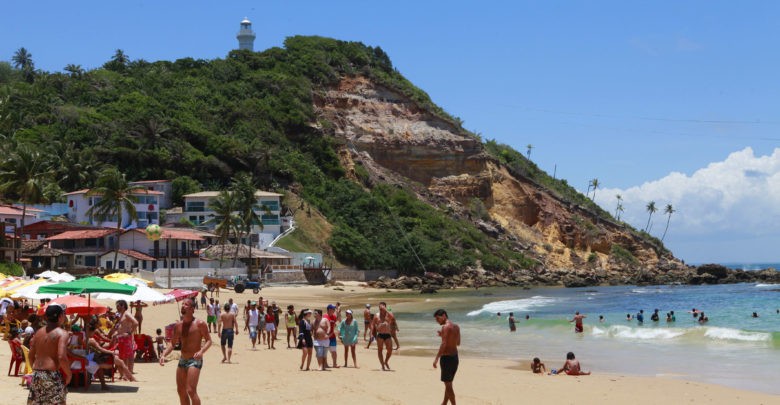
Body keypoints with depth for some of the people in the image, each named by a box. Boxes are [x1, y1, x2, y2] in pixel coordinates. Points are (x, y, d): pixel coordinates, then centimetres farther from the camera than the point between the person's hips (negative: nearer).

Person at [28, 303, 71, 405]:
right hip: (52, 374, -6)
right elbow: (61, 357, -18)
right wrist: (69, 374, -6)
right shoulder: (62, 333, -7)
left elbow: (30, 355, 14)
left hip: (36, 374, 6)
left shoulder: (39, 332, 13)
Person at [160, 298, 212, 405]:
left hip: (194, 361, -7)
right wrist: (163, 355, -1)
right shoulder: (178, 325, 9)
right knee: (181, 391, 12)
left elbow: (208, 340, -8)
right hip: (182, 360, 7)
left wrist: (201, 351, -27)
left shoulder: (200, 324, -8)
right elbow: (172, 344, 16)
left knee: (191, 391, -17)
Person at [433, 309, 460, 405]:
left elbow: (444, 344, -23)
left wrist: (436, 358, -23)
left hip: (446, 358, -9)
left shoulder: (445, 327, -15)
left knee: (448, 385, 0)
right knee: (448, 383, 18)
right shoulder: (456, 326, 11)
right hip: (455, 357, 9)